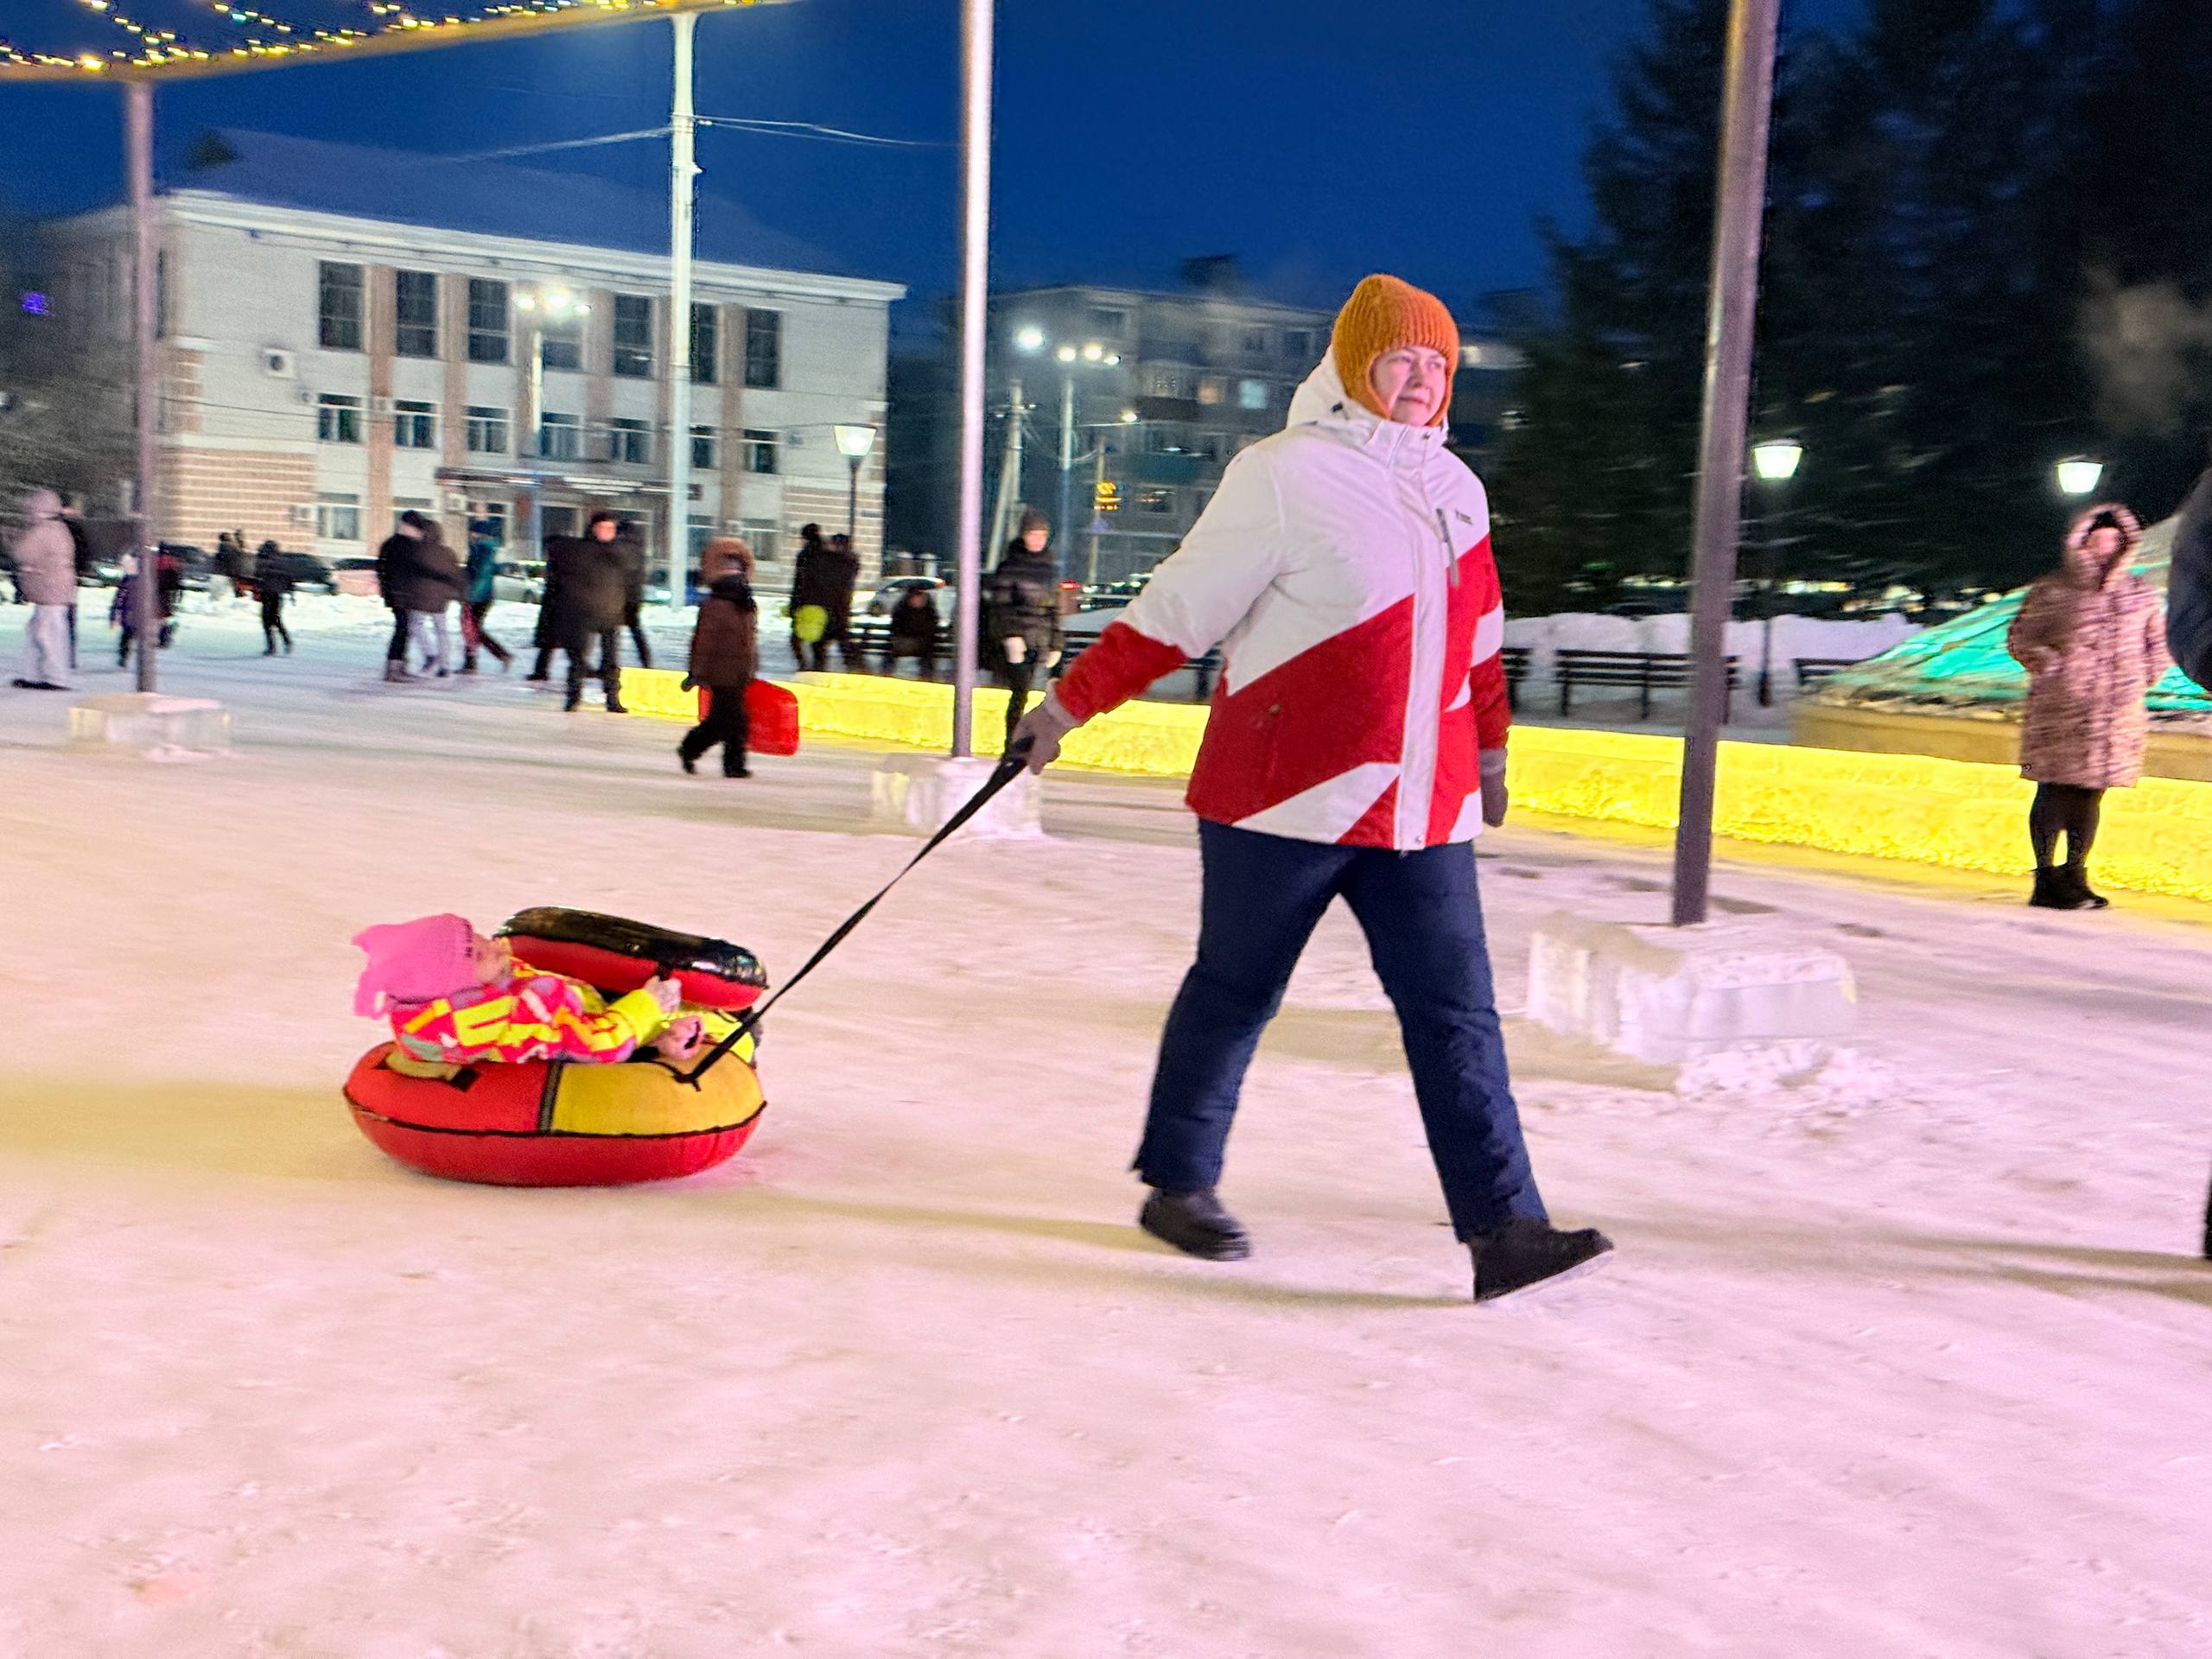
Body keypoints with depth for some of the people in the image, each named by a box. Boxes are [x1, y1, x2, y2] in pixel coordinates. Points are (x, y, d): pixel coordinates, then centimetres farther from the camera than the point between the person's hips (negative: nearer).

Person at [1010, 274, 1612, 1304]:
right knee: (1234, 994, 8)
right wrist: (1069, 703, -7)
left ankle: (1502, 1226, 1)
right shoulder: (1284, 477, -9)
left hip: (1422, 809, 6)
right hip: (1284, 794, -6)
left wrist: (1490, 753, 31)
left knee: (1457, 1015, 0)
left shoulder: (1456, 490, 13)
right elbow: (1177, 609, -7)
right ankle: (1178, 1184, 26)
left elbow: (1477, 638, 24)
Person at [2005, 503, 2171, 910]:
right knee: (2056, 792, -4)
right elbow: (2020, 638, 0)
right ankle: (2046, 880, 3)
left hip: (2119, 715, 4)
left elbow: (2158, 642, 21)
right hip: (2061, 712, -4)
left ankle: (2075, 876, 18)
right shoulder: (2052, 592, -2)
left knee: (2091, 795, 9)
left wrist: (2144, 678, 8)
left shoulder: (2139, 592, 11)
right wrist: (2054, 669, -10)